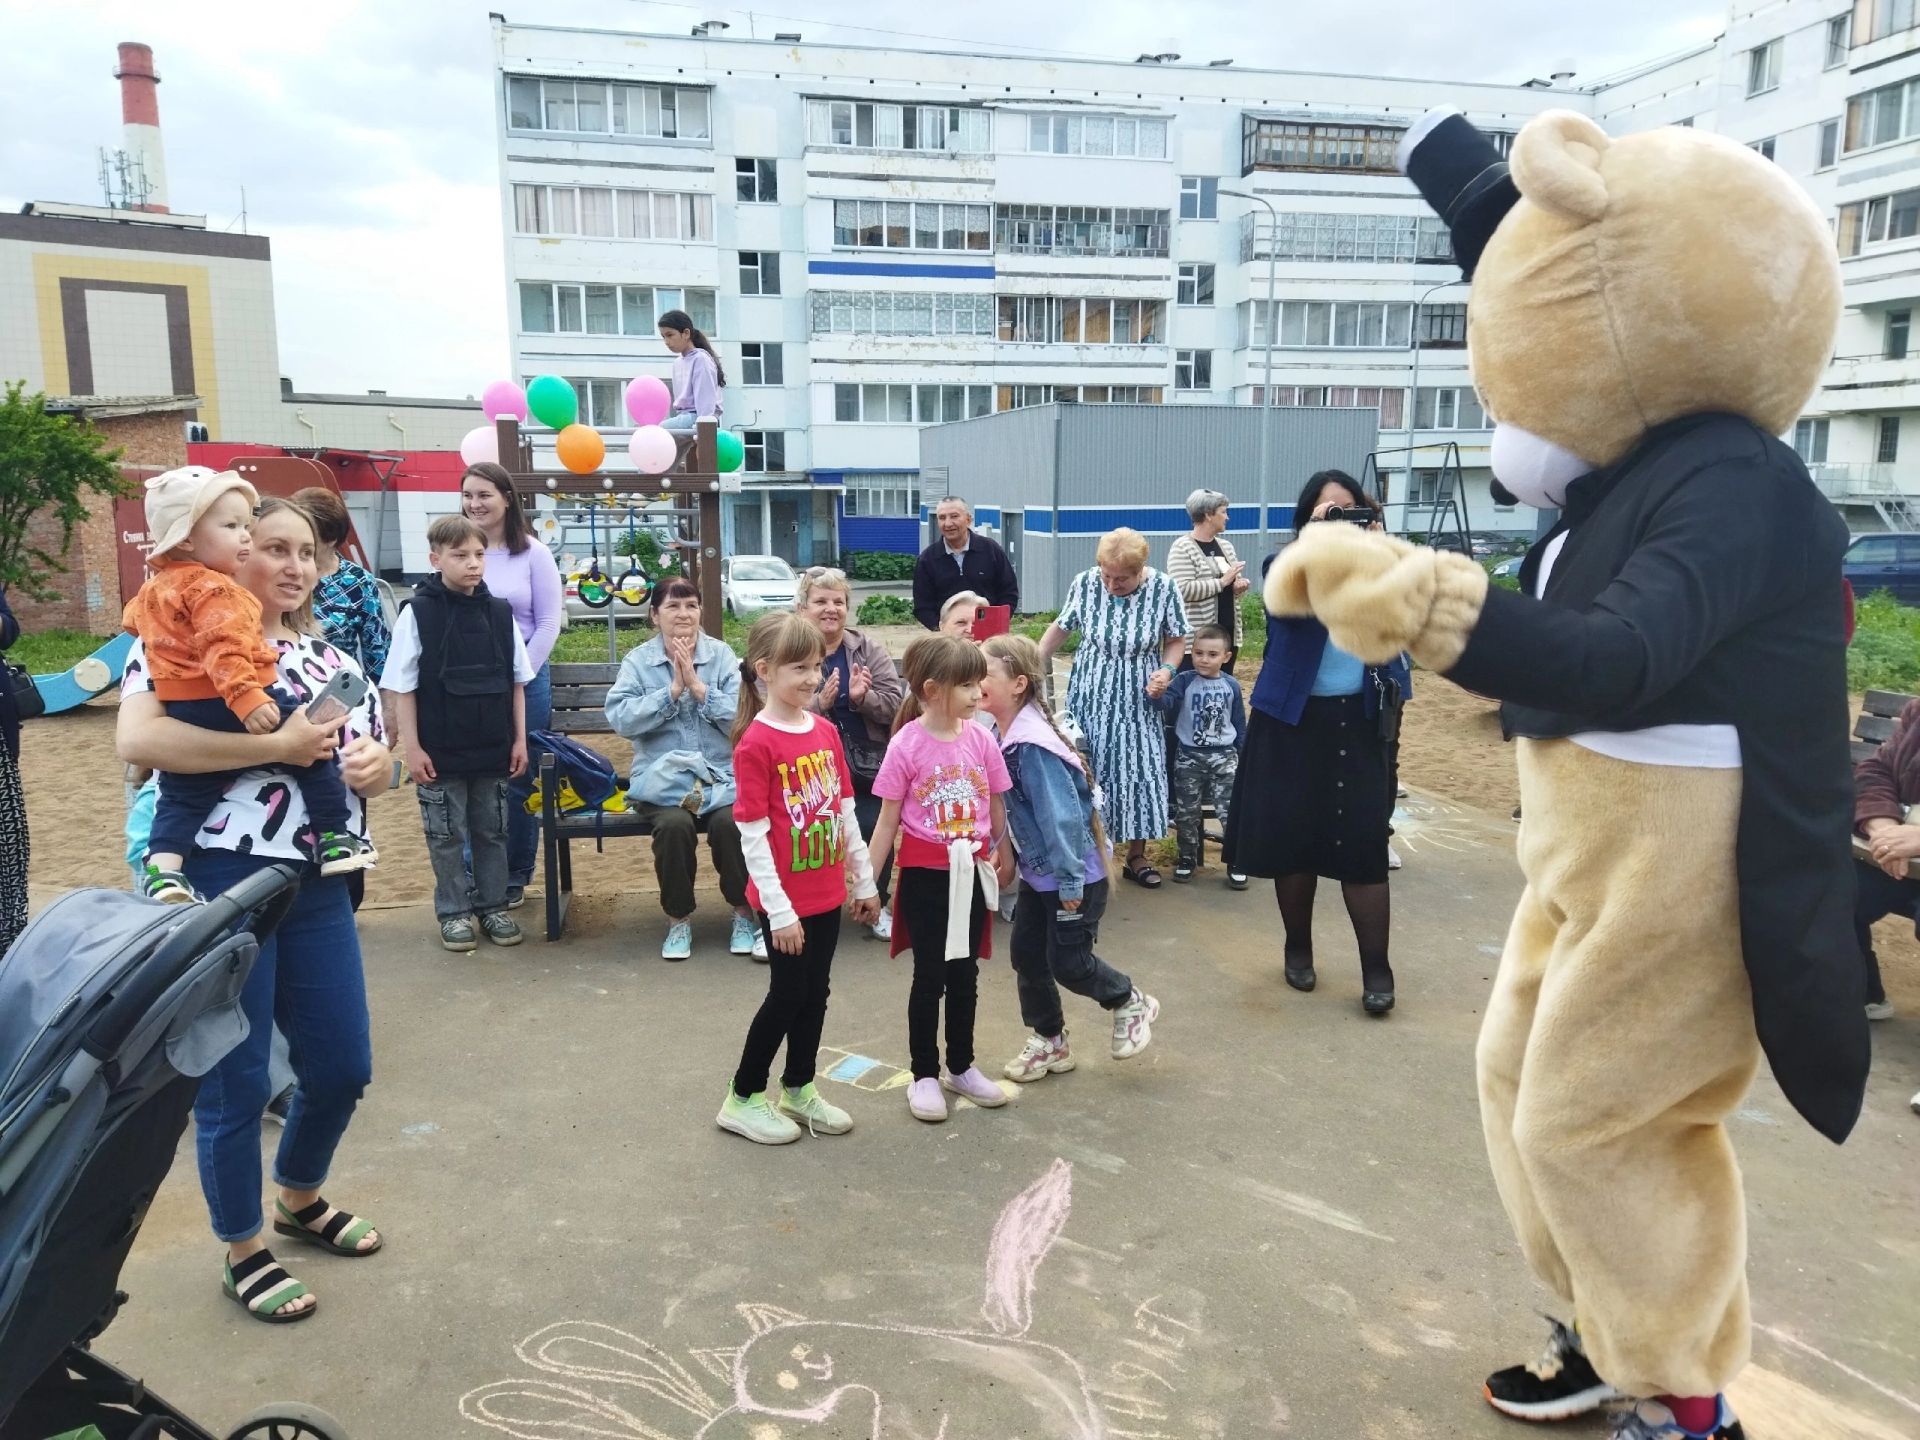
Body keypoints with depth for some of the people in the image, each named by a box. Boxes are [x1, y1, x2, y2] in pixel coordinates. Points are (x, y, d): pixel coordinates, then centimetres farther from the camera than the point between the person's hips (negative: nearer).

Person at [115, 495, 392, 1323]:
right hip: (217, 882, -6)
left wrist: (376, 763, -6)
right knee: (234, 1081, 5)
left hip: (317, 887, 6)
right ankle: (243, 1252, 27)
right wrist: (279, 745, -21)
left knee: (342, 1066, 14)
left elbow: (372, 754, 19)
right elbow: (137, 739, -21)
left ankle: (300, 1200, 41)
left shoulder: (327, 656, 14)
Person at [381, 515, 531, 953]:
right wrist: (413, 747, -9)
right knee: (447, 835, 8)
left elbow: (517, 682, 7)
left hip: (493, 749, 3)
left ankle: (492, 905, 25)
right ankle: (454, 912, 21)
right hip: (441, 752, -3)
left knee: (491, 831, 12)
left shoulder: (499, 612, 1)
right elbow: (403, 688, -6)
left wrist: (519, 740, 4)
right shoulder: (418, 613, -8)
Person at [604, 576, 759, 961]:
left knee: (730, 821, -30)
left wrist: (698, 686, -12)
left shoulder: (722, 656, 6)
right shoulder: (637, 661, 6)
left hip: (722, 774, 0)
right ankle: (678, 918, -8)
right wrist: (673, 689, -12)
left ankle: (744, 911, -4)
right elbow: (621, 719, -8)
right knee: (675, 823, -31)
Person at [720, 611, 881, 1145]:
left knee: (815, 994, 16)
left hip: (827, 893, 6)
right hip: (786, 900, -6)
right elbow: (752, 835, -17)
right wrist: (778, 910, -17)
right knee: (787, 995, 5)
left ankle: (799, 1088, 34)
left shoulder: (826, 730, 3)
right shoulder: (756, 743, -18)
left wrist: (864, 879, 12)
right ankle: (743, 1099, 22)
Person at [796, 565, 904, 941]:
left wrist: (862, 697, -19)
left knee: (876, 827, -17)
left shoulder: (869, 649, 8)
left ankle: (878, 903, 9)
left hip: (868, 766, 1)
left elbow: (894, 706, 1)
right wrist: (819, 704, -22)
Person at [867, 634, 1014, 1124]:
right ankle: (924, 1075, 21)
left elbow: (996, 806, 8)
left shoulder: (980, 738, -4)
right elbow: (888, 819, -8)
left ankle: (961, 1067, 31)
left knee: (965, 973, 15)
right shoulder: (906, 745, -14)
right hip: (925, 875, -4)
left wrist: (1004, 855, 17)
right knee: (930, 975, 6)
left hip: (971, 872, 4)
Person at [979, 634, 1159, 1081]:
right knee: (1026, 952, 12)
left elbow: (1061, 816, -28)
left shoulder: (1032, 744, -28)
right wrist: (1007, 857, 16)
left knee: (1067, 962, 0)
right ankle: (1049, 1043, 29)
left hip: (1074, 875, -9)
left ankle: (1132, 1005, 27)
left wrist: (1070, 882, -23)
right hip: (1038, 872, 9)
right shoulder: (1002, 736, 0)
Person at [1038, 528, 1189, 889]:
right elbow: (1061, 628, 4)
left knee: (1139, 771, 3)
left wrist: (1167, 670, -19)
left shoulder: (1163, 589, -13)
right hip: (1090, 697, 0)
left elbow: (1176, 640, -1)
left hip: (1138, 701, 0)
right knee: (1087, 772, 1)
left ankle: (1136, 856, 18)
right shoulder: (1085, 583, -10)